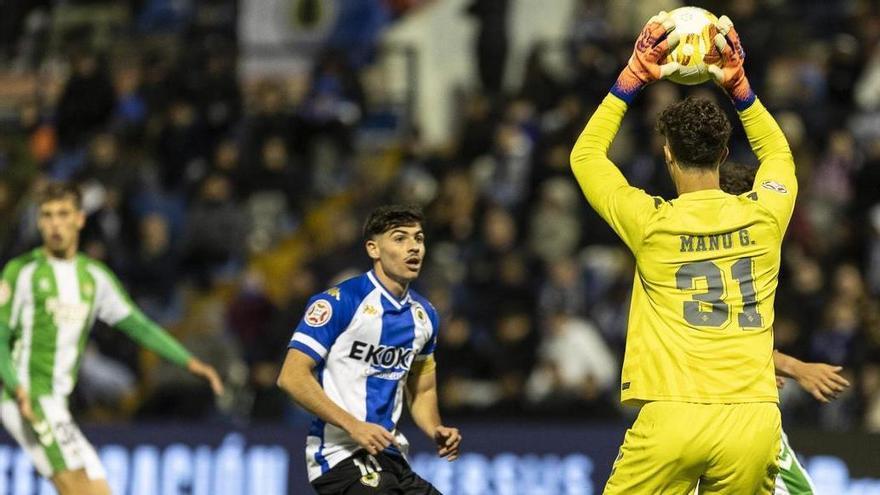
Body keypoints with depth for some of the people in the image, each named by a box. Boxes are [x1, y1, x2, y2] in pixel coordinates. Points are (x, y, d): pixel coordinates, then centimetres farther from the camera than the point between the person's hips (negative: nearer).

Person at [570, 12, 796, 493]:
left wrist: (633, 77, 20)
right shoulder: (763, 216, 5)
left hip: (670, 418, -2)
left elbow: (586, 154, 18)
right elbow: (777, 153, 30)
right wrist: (738, 84, 27)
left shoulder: (650, 222, 0)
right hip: (753, 418, 2)